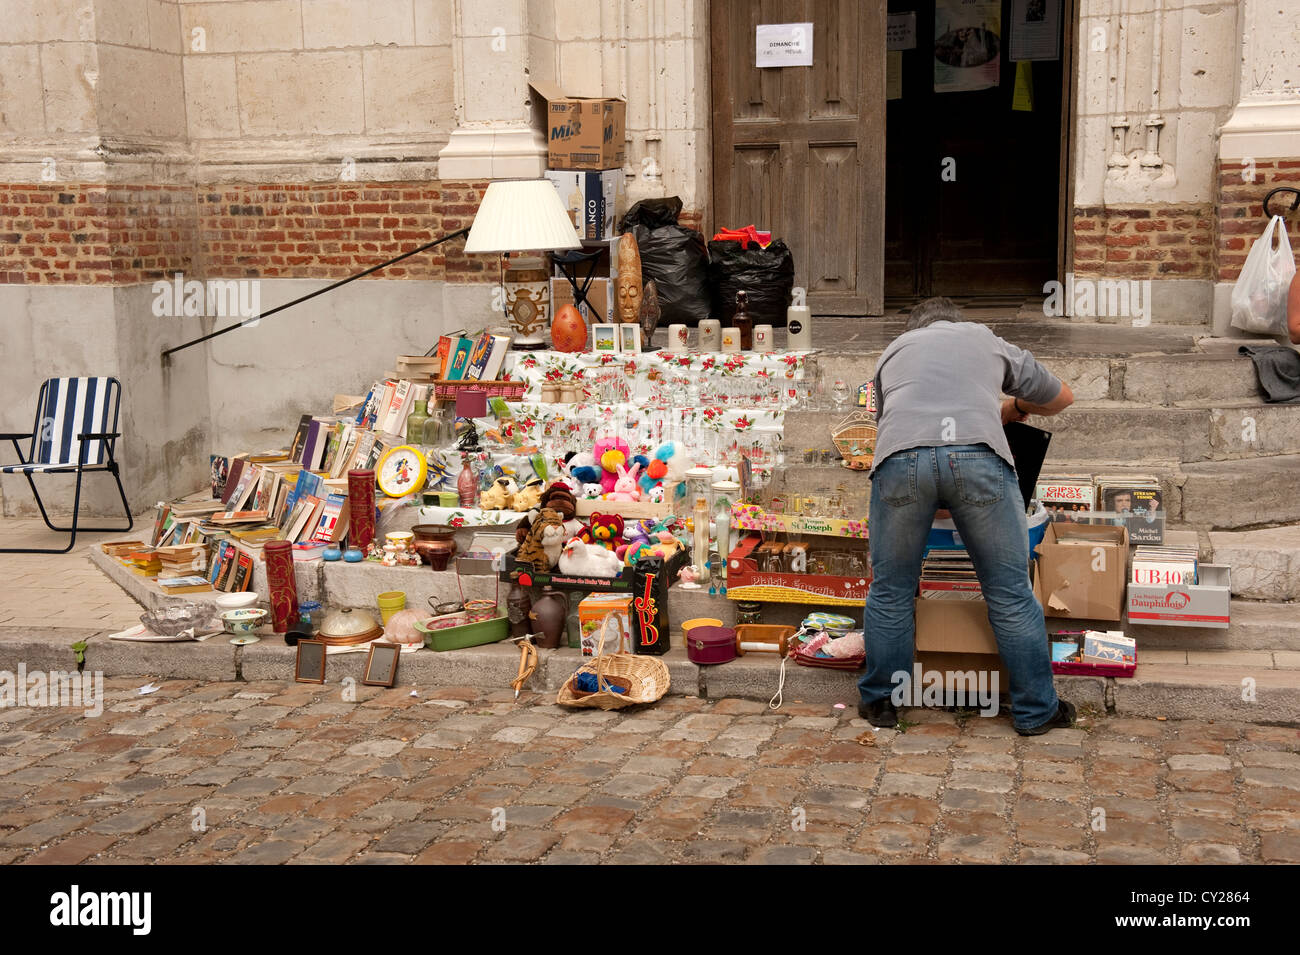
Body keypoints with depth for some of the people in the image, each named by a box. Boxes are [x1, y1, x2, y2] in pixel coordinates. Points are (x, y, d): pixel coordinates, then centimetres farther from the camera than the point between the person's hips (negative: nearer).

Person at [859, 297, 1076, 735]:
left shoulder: (895, 350, 35)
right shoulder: (989, 342, 33)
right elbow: (1061, 396, 44)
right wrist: (1014, 407, 63)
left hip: (900, 457, 1)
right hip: (979, 453, 0)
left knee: (889, 590, 16)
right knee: (1010, 592, 10)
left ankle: (880, 701, 26)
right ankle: (1035, 710, 20)